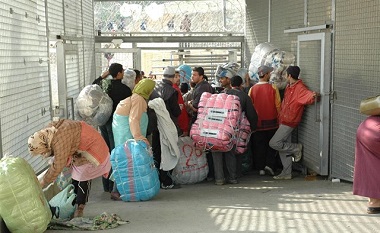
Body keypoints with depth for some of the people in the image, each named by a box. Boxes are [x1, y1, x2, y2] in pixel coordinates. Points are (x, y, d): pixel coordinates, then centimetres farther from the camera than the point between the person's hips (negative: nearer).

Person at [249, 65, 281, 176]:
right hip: (272, 122, -1)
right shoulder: (273, 88, -9)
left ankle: (261, 168, 12)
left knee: (259, 146, 9)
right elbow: (278, 105, -6)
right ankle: (269, 164, 2)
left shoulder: (252, 89, -6)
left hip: (258, 122, 1)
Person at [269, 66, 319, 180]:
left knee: (274, 143, -12)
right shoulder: (288, 87, 13)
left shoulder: (300, 88, -16)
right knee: (284, 148, 12)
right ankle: (286, 174, 20)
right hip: (283, 121, 9)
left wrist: (313, 95, -53)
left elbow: (307, 95, -34)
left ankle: (296, 148, 5)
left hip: (289, 122, -9)